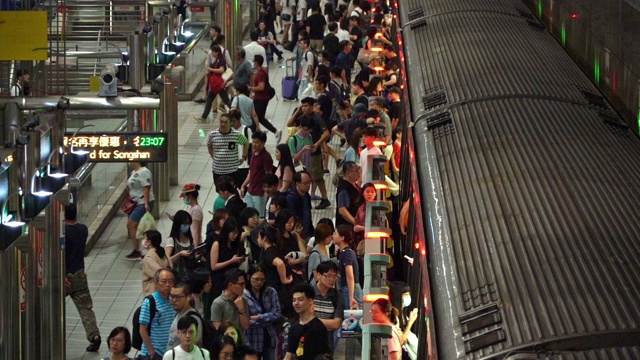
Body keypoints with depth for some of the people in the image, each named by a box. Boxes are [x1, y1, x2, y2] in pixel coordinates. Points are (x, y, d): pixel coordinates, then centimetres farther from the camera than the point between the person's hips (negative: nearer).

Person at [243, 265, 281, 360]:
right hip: (252, 342, -3)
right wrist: (268, 319, -11)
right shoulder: (243, 295, -10)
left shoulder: (271, 292, 1)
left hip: (270, 340, 3)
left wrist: (256, 317, -13)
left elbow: (277, 314, -6)